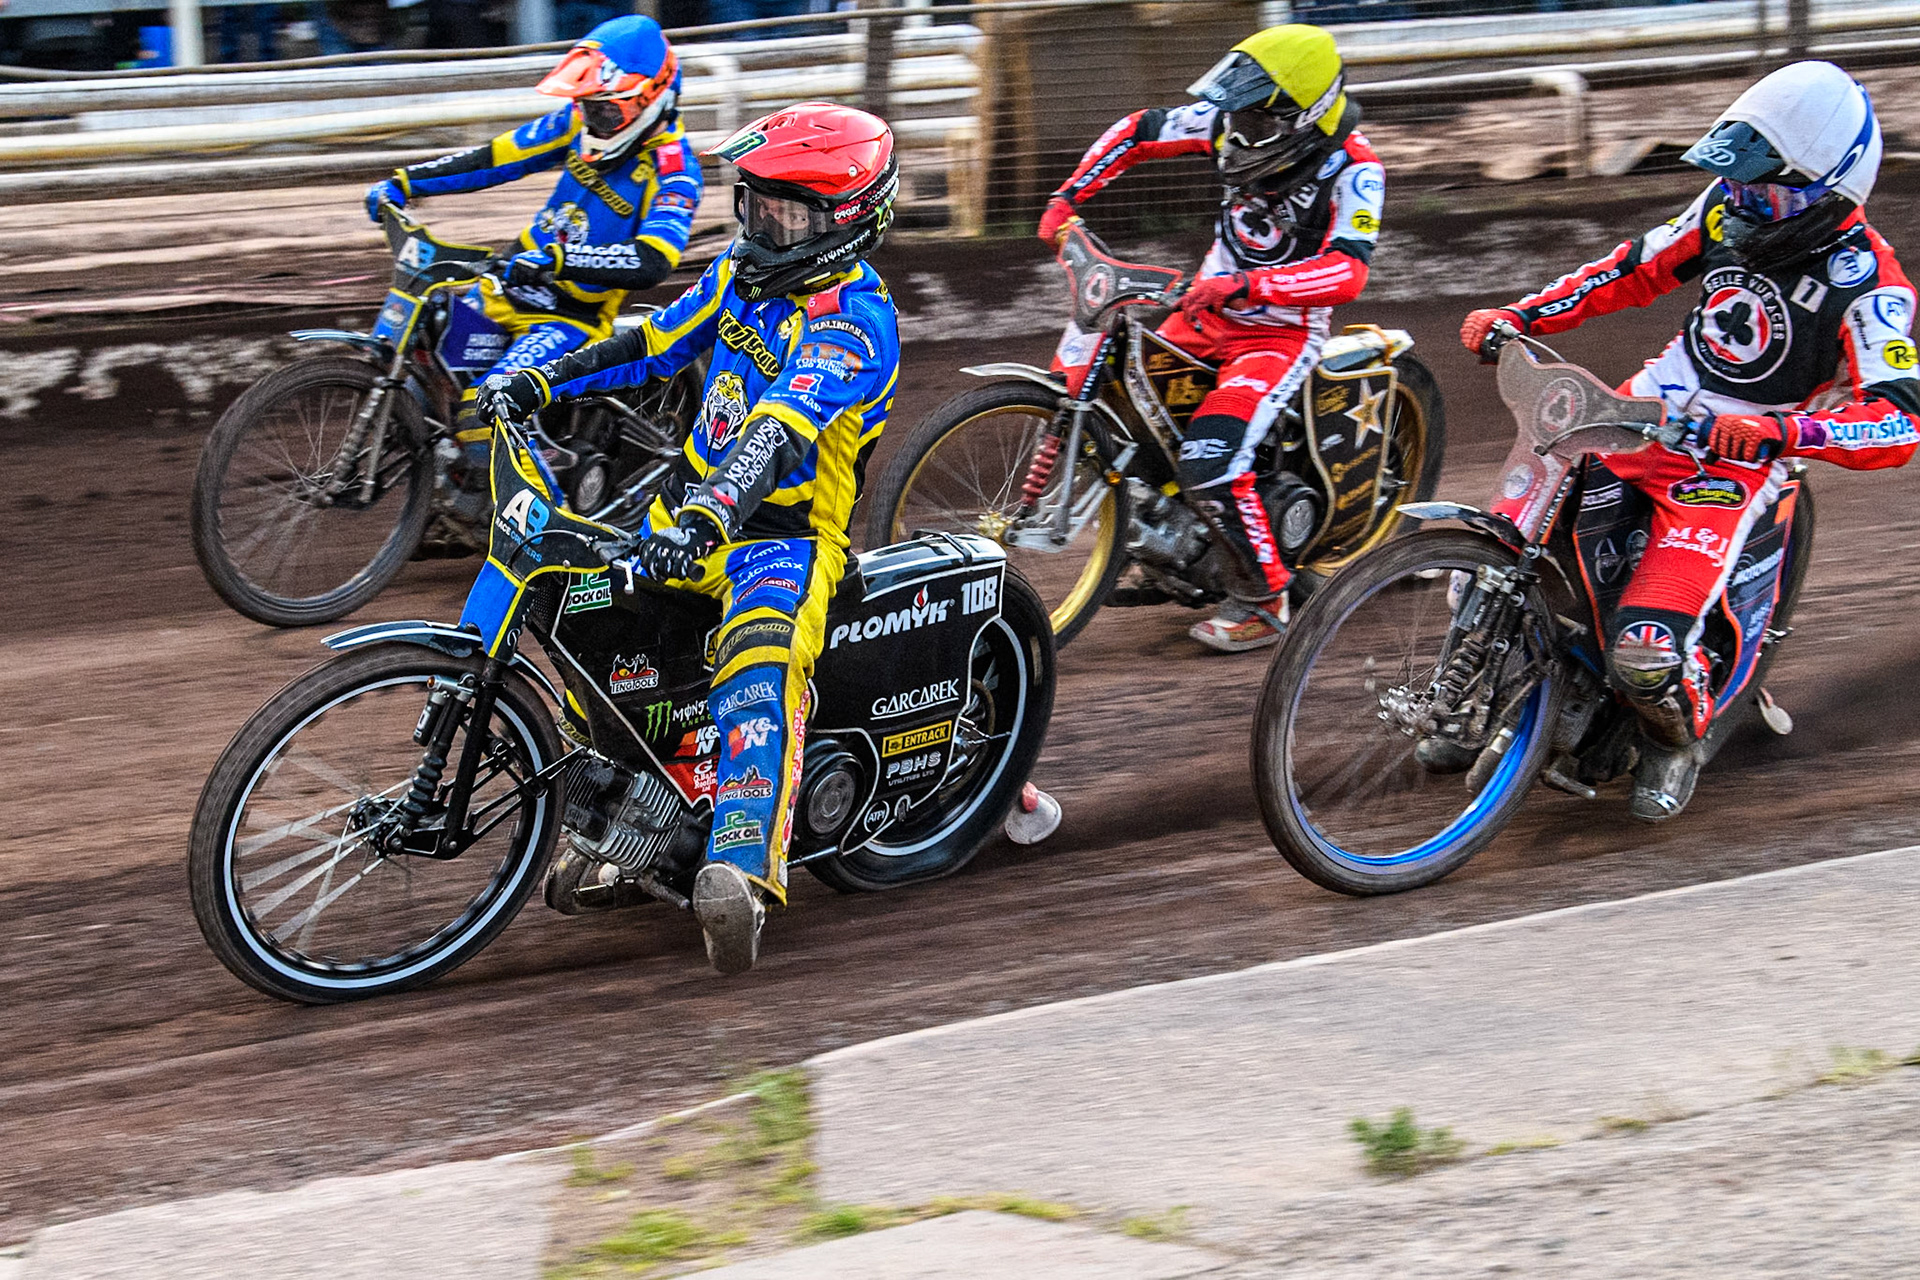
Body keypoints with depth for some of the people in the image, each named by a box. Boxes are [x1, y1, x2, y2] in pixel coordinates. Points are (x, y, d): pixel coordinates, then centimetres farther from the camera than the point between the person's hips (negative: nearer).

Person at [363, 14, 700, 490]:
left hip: (575, 314, -7)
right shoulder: (581, 121, -1)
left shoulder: (672, 170, -20)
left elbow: (652, 263, -35)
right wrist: (405, 182, 0)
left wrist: (561, 258, -45)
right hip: (521, 278, 7)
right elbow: (498, 157, 7)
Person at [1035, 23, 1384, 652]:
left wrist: (1244, 286, -47)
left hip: (1282, 332, -7)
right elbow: (1140, 130, 7)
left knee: (1210, 459, -25)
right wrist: (1067, 197, -3)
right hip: (1207, 312, 7)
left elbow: (1347, 273, -36)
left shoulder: (1353, 168, -23)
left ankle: (1265, 597, -7)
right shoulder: (1232, 120, -7)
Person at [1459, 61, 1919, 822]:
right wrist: (1518, 317, 3)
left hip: (1730, 460, -6)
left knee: (1646, 653, -23)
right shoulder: (1732, 208, -2)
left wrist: (1783, 431, -45)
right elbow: (1638, 270, 12)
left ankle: (1679, 737, 12)